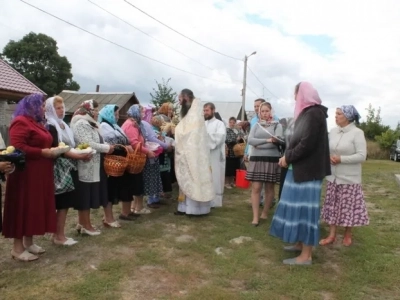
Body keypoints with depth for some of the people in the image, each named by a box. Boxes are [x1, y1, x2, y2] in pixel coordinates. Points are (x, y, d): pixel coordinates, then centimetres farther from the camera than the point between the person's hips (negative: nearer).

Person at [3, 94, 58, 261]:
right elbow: (17, 148, -22)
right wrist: (42, 152, -20)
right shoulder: (21, 122, -13)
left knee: (36, 207, 13)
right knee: (23, 208, -3)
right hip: (26, 174, -10)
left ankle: (29, 242, 24)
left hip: (40, 174, 10)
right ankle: (18, 248, 8)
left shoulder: (37, 123, 18)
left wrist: (52, 151, 10)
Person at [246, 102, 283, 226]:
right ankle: (255, 217, 0)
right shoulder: (256, 126, 11)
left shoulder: (277, 125, 5)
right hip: (256, 159, 1)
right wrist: (268, 140, -19)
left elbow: (277, 141, -11)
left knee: (269, 188, 8)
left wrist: (258, 145, -12)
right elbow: (250, 140, -6)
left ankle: (265, 213, 23)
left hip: (272, 160, -1)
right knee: (256, 188, -3)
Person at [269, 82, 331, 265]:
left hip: (307, 169, -10)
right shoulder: (307, 113, 15)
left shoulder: (313, 113, -15)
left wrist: (288, 157, -12)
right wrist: (288, 156, 4)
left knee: (304, 209, -4)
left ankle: (306, 256, 4)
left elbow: (307, 144, -22)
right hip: (301, 167, 10)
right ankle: (300, 243, 28)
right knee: (299, 207, 15)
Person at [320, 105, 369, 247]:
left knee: (348, 207, 6)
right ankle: (332, 235, 19)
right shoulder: (333, 131, 5)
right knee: (332, 206, 9)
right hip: (333, 177, 5)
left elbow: (362, 156, -15)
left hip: (349, 178, -5)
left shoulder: (357, 133, -11)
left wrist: (341, 159, -21)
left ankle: (347, 235, 25)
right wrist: (329, 157, -10)